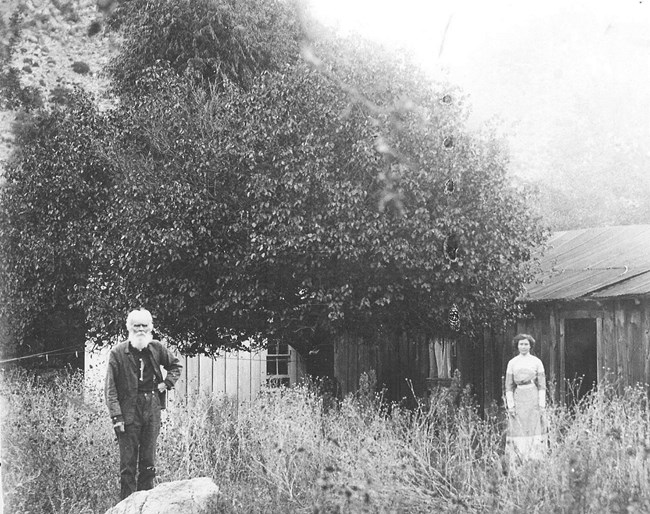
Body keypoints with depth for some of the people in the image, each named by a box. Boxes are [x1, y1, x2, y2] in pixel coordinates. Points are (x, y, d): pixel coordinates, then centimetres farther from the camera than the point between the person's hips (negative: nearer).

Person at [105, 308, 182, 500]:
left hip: (152, 409, 3)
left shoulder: (156, 348, 6)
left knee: (148, 462, 8)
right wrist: (116, 416, -14)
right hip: (129, 410, -3)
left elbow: (175, 365, 24)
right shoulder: (118, 353, -5)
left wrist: (166, 383, 7)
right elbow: (110, 388, -7)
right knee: (128, 462, -2)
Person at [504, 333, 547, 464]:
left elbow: (542, 385, 4)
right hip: (518, 399, 1)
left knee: (535, 432, -4)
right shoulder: (512, 363, 8)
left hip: (533, 399, -1)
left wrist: (542, 405, -4)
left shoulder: (537, 362, 6)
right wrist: (510, 405, -3)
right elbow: (509, 386, 7)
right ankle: (516, 462, -3)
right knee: (518, 431, -4)